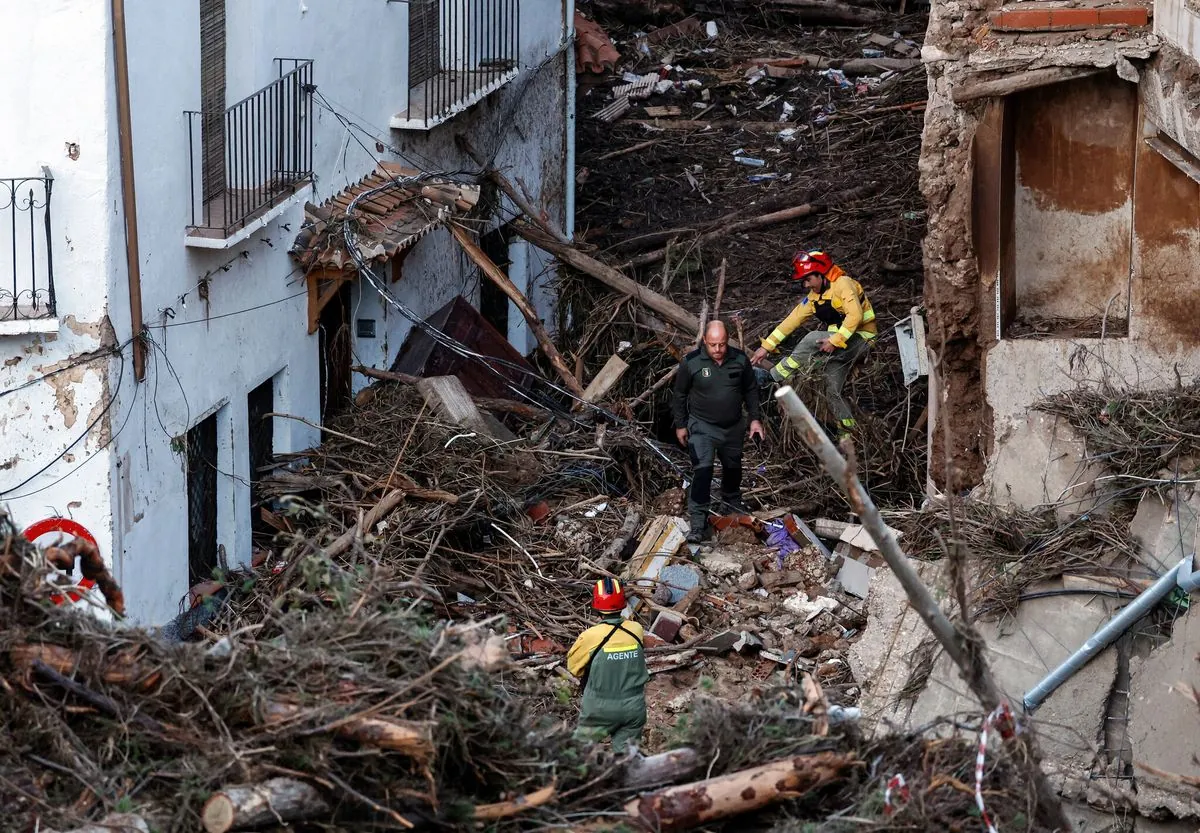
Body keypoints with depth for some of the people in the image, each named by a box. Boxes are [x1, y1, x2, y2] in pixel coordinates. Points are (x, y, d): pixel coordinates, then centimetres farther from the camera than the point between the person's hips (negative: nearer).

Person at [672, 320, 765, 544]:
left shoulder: (739, 360, -9)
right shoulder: (691, 362, -17)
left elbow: (750, 390, 6)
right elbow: (680, 395, -4)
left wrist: (754, 418, 3)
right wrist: (680, 425, 0)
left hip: (733, 427, 4)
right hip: (702, 427, -4)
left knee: (733, 467, 23)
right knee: (702, 471, -18)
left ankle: (732, 499, 52)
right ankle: (698, 522, -14)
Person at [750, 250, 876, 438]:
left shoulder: (842, 284, -15)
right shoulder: (814, 297, 9)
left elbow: (855, 315, -27)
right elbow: (792, 320, 7)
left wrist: (835, 341, -30)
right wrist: (766, 347, 2)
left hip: (859, 339, -9)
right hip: (840, 345, 9)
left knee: (813, 339, -26)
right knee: (832, 390, 1)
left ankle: (774, 377, -18)